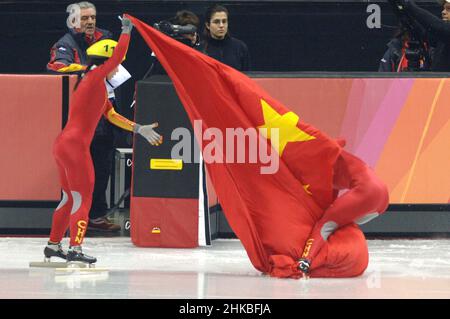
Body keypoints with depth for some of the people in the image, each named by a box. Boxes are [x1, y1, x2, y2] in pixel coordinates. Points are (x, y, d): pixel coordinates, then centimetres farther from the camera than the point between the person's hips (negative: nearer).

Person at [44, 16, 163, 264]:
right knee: (82, 198, -7)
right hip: (74, 147, -10)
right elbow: (117, 57, -18)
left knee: (69, 197, 18)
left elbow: (112, 115, 22)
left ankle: (53, 245, 25)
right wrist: (126, 31, -8)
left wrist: (139, 129, 20)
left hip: (64, 145, 10)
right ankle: (75, 249, -12)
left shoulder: (96, 86, 18)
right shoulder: (94, 78, -10)